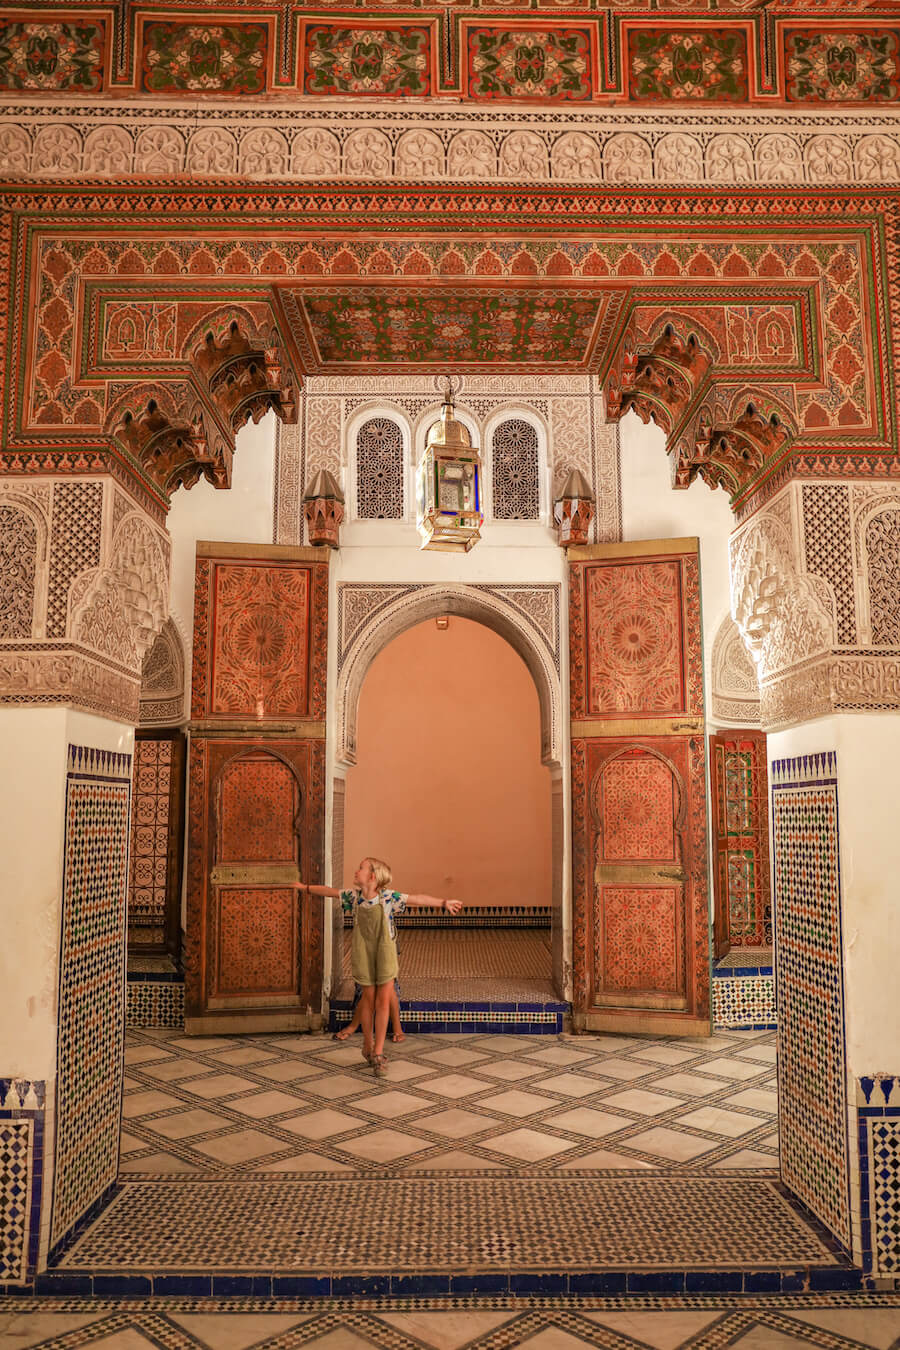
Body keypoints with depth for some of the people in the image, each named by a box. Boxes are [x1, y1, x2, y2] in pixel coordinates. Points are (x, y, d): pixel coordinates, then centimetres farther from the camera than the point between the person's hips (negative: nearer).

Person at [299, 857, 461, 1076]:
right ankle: (368, 1046, 26)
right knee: (369, 999, 10)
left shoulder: (388, 897, -12)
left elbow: (419, 899, -11)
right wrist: (306, 888, 23)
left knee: (383, 1001, 0)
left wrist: (444, 903, -14)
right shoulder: (354, 896, -3)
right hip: (363, 954, 2)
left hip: (385, 953, -2)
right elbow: (330, 891, 11)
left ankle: (378, 1053, 6)